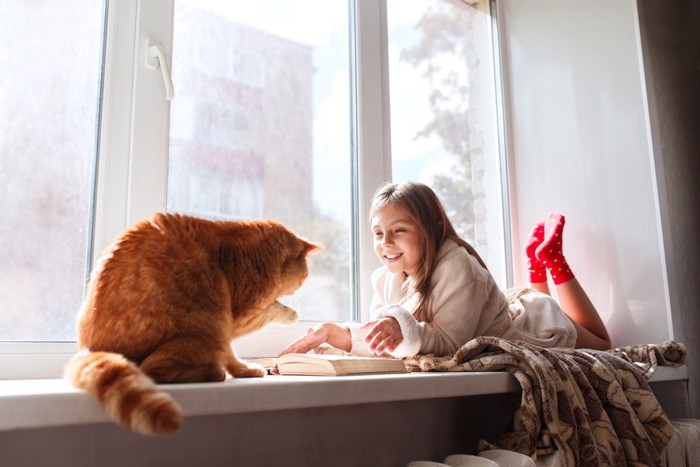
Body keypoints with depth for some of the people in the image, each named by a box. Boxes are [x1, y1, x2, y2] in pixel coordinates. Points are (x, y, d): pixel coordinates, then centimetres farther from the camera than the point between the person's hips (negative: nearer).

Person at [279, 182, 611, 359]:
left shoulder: (455, 265, -41)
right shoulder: (384, 279, -21)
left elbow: (449, 342, -43)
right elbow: (379, 343, -19)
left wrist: (403, 328, -60)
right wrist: (336, 334, -34)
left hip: (533, 326, -5)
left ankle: (550, 256, 30)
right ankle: (535, 260, 38)